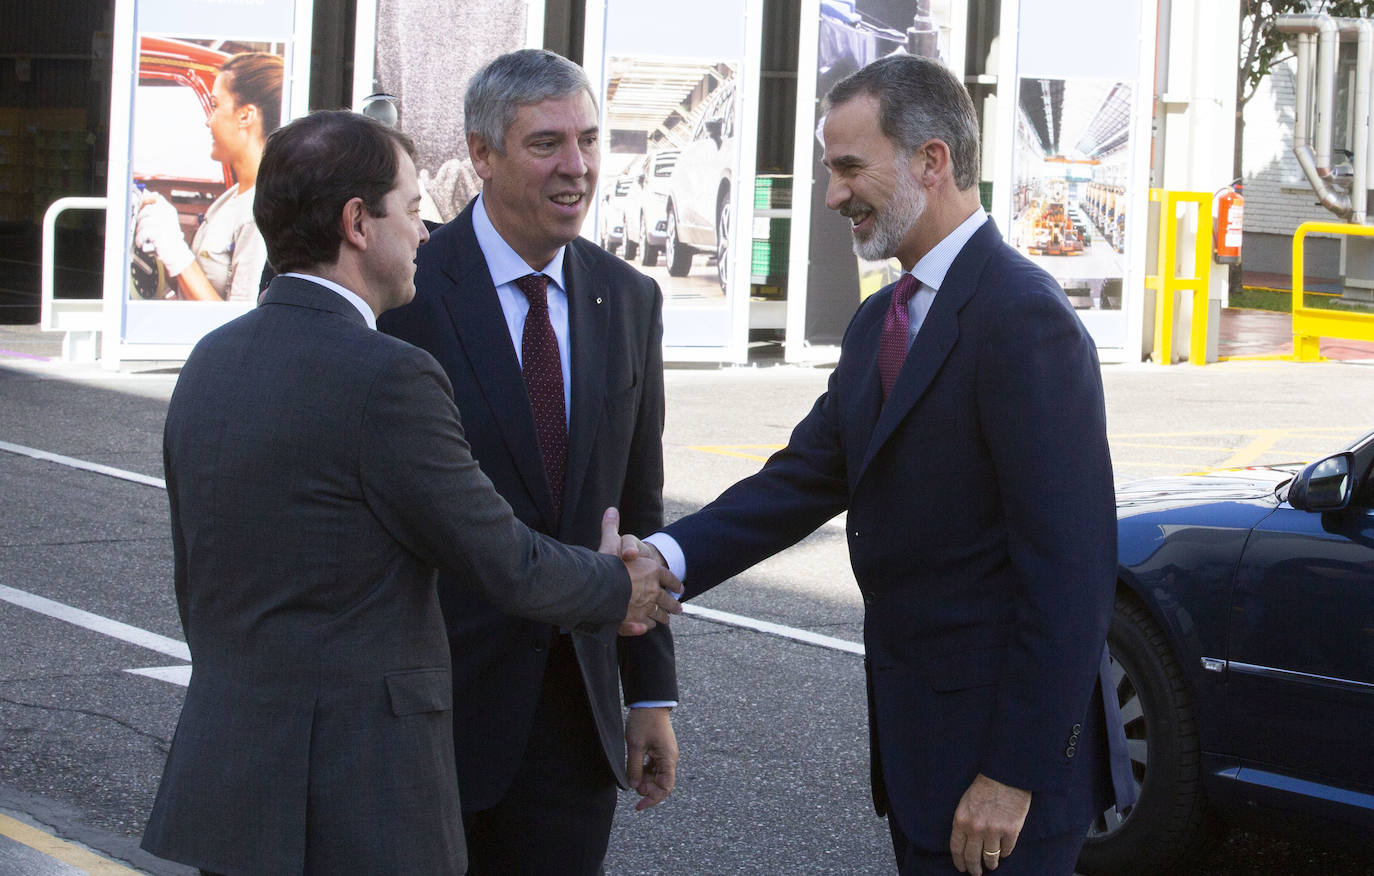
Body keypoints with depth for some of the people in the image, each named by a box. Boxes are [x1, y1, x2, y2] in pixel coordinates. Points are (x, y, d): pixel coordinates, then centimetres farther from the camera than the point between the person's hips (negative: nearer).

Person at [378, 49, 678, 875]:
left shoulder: (628, 301, 8)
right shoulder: (402, 290, -10)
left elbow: (638, 509, 12)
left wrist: (653, 692, 9)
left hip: (576, 715, 5)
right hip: (431, 706, -5)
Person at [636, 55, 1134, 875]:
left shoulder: (1025, 320, -18)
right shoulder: (881, 322, 12)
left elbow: (1071, 569, -22)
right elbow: (806, 477, 7)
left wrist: (1014, 773, -22)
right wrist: (667, 556, -10)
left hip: (1000, 746, -9)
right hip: (915, 739, 9)